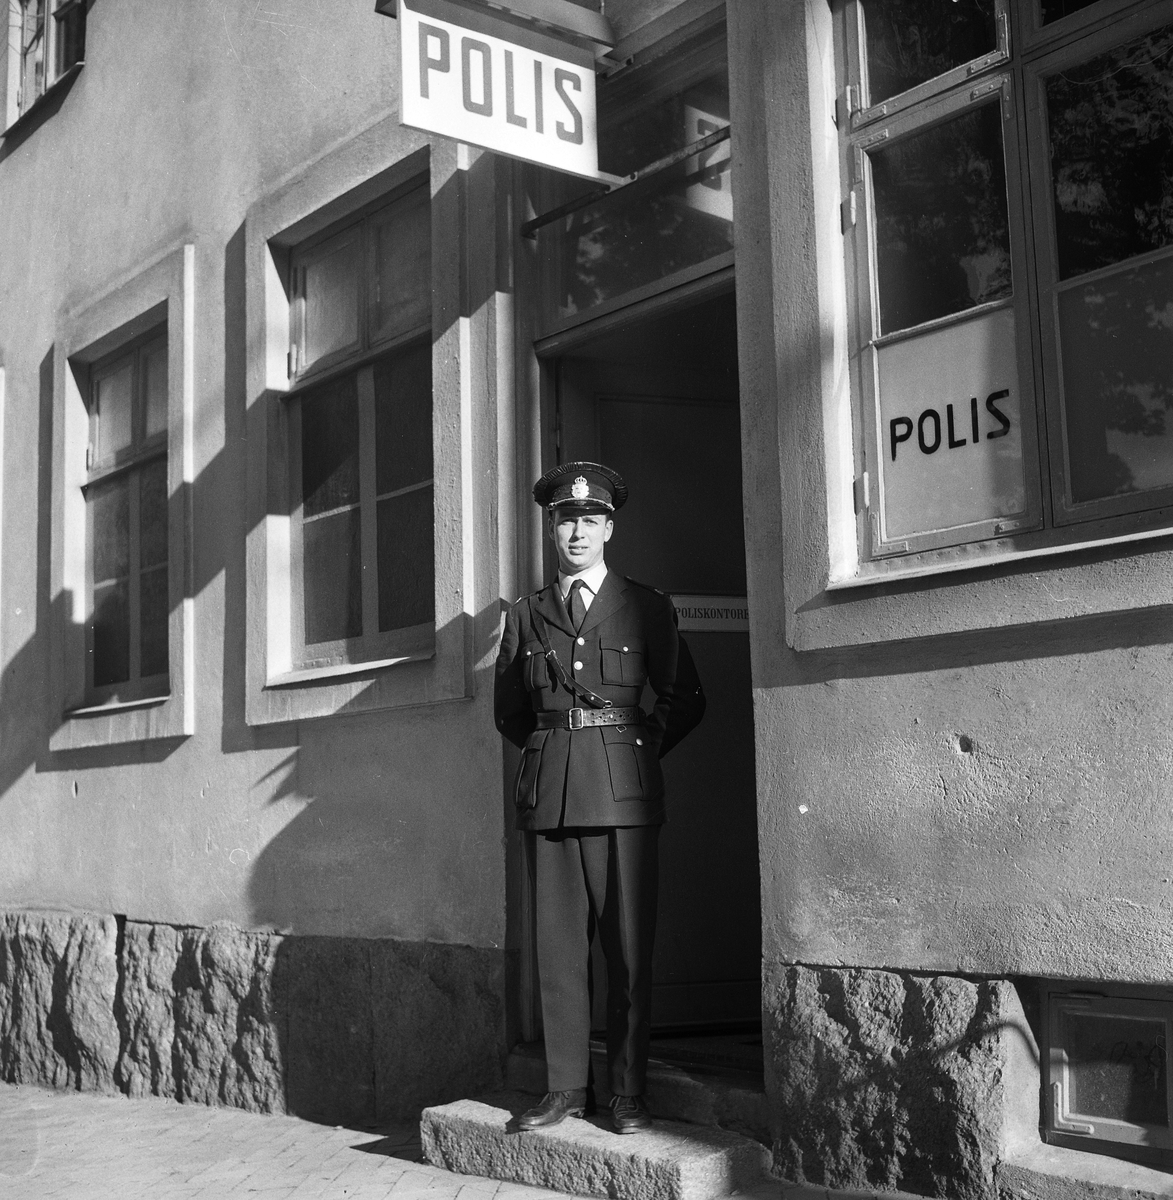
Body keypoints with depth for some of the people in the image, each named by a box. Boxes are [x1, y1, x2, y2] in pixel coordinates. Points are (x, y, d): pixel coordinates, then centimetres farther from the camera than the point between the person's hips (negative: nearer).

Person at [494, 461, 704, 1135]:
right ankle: (567, 1089, 12)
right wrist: (553, 749, 13)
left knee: (629, 947, -1)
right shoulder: (525, 617, 13)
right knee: (559, 946, 3)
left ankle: (629, 1095, 7)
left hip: (625, 793, -2)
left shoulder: (647, 608, 7)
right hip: (551, 795, 2)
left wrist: (641, 749, 7)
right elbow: (509, 711, 22)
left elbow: (685, 700, 13)